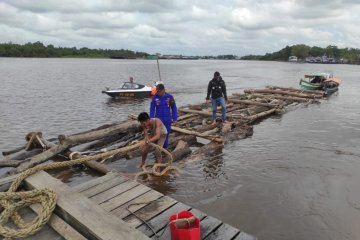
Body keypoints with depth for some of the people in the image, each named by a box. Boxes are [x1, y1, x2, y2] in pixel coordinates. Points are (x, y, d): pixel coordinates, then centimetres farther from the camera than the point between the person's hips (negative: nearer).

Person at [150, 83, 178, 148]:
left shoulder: (170, 97, -6)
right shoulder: (155, 97, -6)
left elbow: (174, 108, 1)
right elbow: (152, 109, 0)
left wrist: (175, 119, -1)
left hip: (167, 120, 1)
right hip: (158, 120, -1)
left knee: (166, 134, 10)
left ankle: (165, 147, 25)